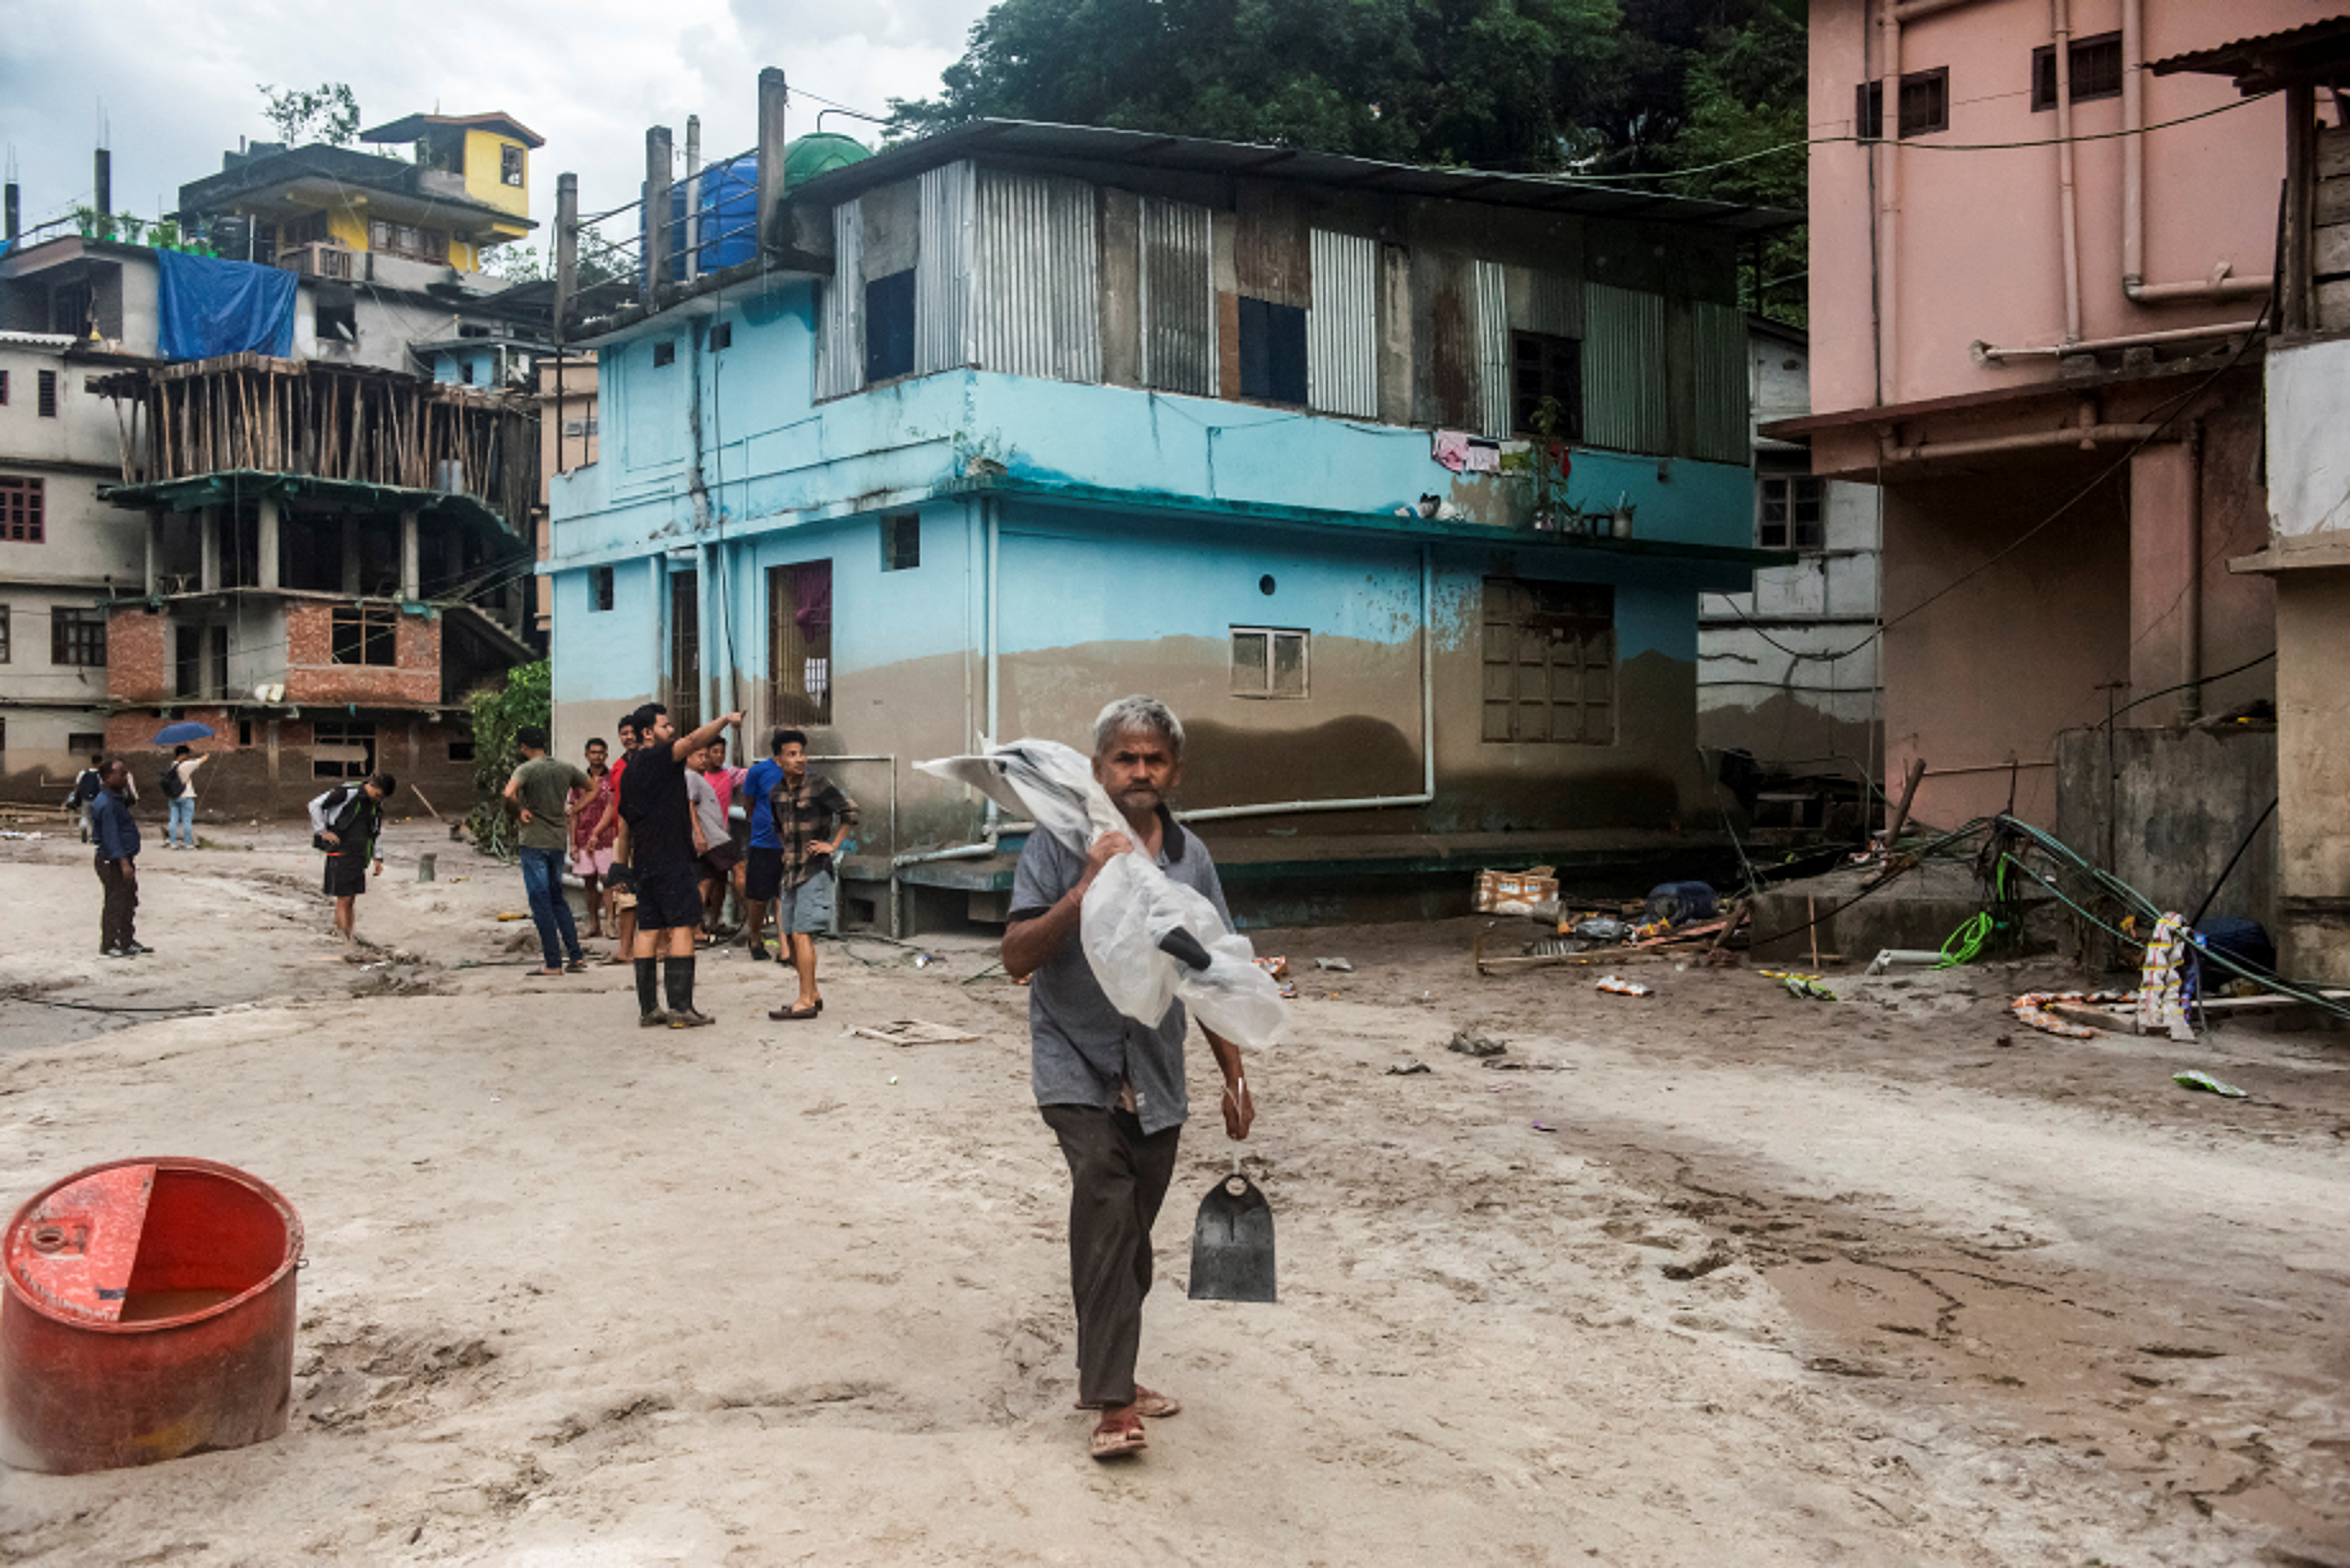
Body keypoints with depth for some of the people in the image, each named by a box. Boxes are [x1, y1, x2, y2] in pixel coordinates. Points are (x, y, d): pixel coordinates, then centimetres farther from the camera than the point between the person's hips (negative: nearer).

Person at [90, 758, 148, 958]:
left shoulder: (118, 797, 9)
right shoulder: (106, 804, -20)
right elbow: (111, 836, -25)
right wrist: (124, 863, -27)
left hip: (125, 858, 10)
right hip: (113, 861, -10)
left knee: (130, 901, 17)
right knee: (116, 903, -3)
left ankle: (128, 942, 27)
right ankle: (109, 946, 6)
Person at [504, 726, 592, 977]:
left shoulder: (527, 769, -11)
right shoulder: (565, 768, 7)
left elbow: (509, 793, -29)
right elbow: (592, 786, 19)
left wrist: (522, 810, -11)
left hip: (534, 841, -6)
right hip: (559, 840, 6)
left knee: (541, 902, -1)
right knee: (557, 898, 17)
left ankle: (553, 963, -2)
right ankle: (576, 955, 12)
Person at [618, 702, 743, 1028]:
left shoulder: (630, 771, 18)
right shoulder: (657, 758, -8)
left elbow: (624, 824, 23)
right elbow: (693, 742, -25)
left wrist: (625, 863, 28)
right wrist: (725, 720, -24)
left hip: (645, 861, 9)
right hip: (672, 859, -9)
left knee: (649, 929, 8)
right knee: (683, 926, -8)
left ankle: (647, 1008, 8)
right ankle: (680, 1007, -11)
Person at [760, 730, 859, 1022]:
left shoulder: (820, 787, -10)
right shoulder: (776, 793, 9)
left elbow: (850, 811, -13)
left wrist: (833, 845, -12)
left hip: (815, 869, -7)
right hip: (790, 870, 7)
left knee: (801, 934, -13)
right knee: (789, 936, 8)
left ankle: (806, 1003, -9)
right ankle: (813, 995, 20)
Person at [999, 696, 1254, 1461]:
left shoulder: (1190, 858, 6)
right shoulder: (1059, 844, -7)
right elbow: (1016, 958, -13)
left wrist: (1235, 1077, 13)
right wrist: (1086, 891, -25)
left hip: (1157, 1079, 5)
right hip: (1078, 1067, -5)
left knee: (1130, 1235, 13)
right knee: (1106, 1204, -23)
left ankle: (1107, 1371, 32)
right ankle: (1111, 1404, -21)